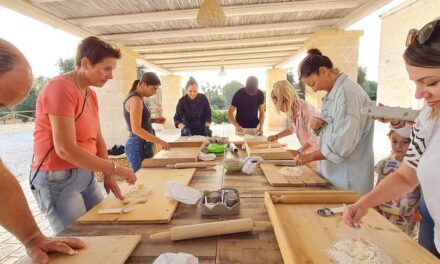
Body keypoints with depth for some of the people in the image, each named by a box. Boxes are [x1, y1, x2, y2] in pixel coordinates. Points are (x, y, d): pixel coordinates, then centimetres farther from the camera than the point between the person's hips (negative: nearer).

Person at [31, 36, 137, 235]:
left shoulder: (91, 94, 6)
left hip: (86, 175, 8)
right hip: (57, 179, -7)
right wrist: (115, 169, -20)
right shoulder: (60, 88, -19)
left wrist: (108, 176, 0)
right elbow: (66, 150, -25)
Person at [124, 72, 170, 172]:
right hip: (139, 146, -10)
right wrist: (159, 141, -24)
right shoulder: (136, 100, -17)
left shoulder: (136, 98, 12)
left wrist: (154, 120, 9)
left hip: (142, 145, 10)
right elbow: (136, 129, -23)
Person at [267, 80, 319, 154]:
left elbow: (315, 139, -26)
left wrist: (298, 152, -18)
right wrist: (276, 136, 8)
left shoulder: (306, 109, -27)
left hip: (317, 151, -7)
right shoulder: (292, 110, -3)